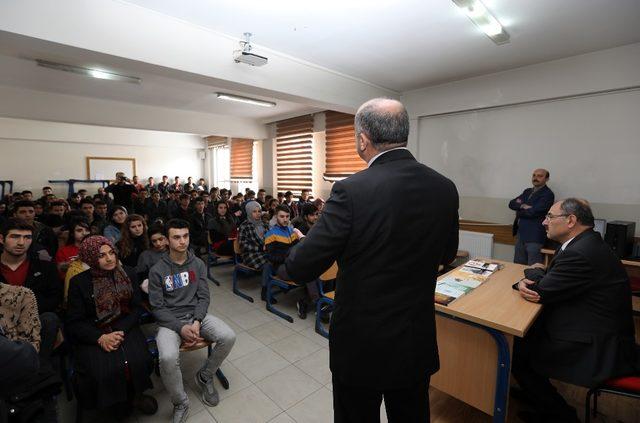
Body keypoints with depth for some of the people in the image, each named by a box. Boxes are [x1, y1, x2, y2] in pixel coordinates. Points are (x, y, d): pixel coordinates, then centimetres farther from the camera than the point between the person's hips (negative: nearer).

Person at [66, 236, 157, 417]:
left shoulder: (128, 274, 3)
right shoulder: (79, 282, -2)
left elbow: (136, 309, 2)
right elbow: (74, 322, -2)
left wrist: (120, 331, -15)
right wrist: (100, 337, -18)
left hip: (125, 329, 1)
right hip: (92, 336, -1)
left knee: (137, 364, -24)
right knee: (101, 372, -25)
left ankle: (134, 395, 8)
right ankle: (115, 403, 7)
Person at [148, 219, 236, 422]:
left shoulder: (198, 264, 3)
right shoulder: (157, 270, -5)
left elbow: (203, 297, 2)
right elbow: (157, 307, -6)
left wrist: (197, 322, -15)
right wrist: (181, 328, -18)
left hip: (197, 315, 3)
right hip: (170, 320, -2)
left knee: (228, 337, -20)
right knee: (168, 358, -32)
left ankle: (204, 376, 10)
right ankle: (180, 403, -2)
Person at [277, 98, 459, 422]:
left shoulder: (352, 191, -25)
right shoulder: (445, 188, -7)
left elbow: (302, 267, -19)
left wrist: (283, 267, 3)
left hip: (362, 345, -4)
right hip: (419, 344, 5)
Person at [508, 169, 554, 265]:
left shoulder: (548, 194, -8)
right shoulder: (527, 191, 16)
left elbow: (532, 212, -18)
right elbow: (511, 204, 5)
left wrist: (519, 210, 0)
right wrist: (522, 206, -14)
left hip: (534, 237, -7)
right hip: (521, 234, 7)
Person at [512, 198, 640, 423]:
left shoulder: (581, 253, -28)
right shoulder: (582, 244, 5)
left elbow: (541, 291, -22)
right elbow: (551, 281, 11)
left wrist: (535, 272, -1)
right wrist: (524, 283, -12)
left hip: (597, 350, -9)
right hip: (596, 333, 9)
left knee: (515, 353, -5)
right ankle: (533, 392, 26)